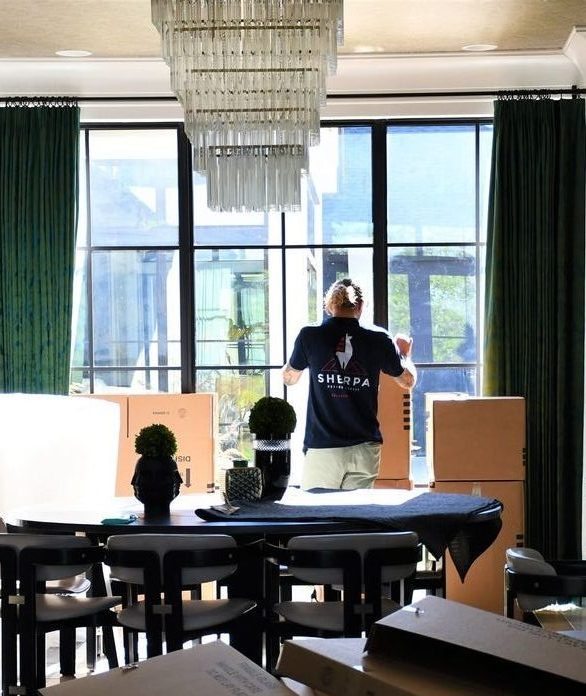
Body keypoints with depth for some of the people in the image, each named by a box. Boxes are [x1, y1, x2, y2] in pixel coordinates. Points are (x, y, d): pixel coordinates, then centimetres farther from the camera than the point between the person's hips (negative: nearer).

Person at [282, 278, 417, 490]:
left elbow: (288, 378, 16)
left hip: (322, 448, -1)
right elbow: (408, 381, 15)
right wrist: (405, 354, 35)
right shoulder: (378, 339, 1)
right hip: (365, 449, 2)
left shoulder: (310, 336, -1)